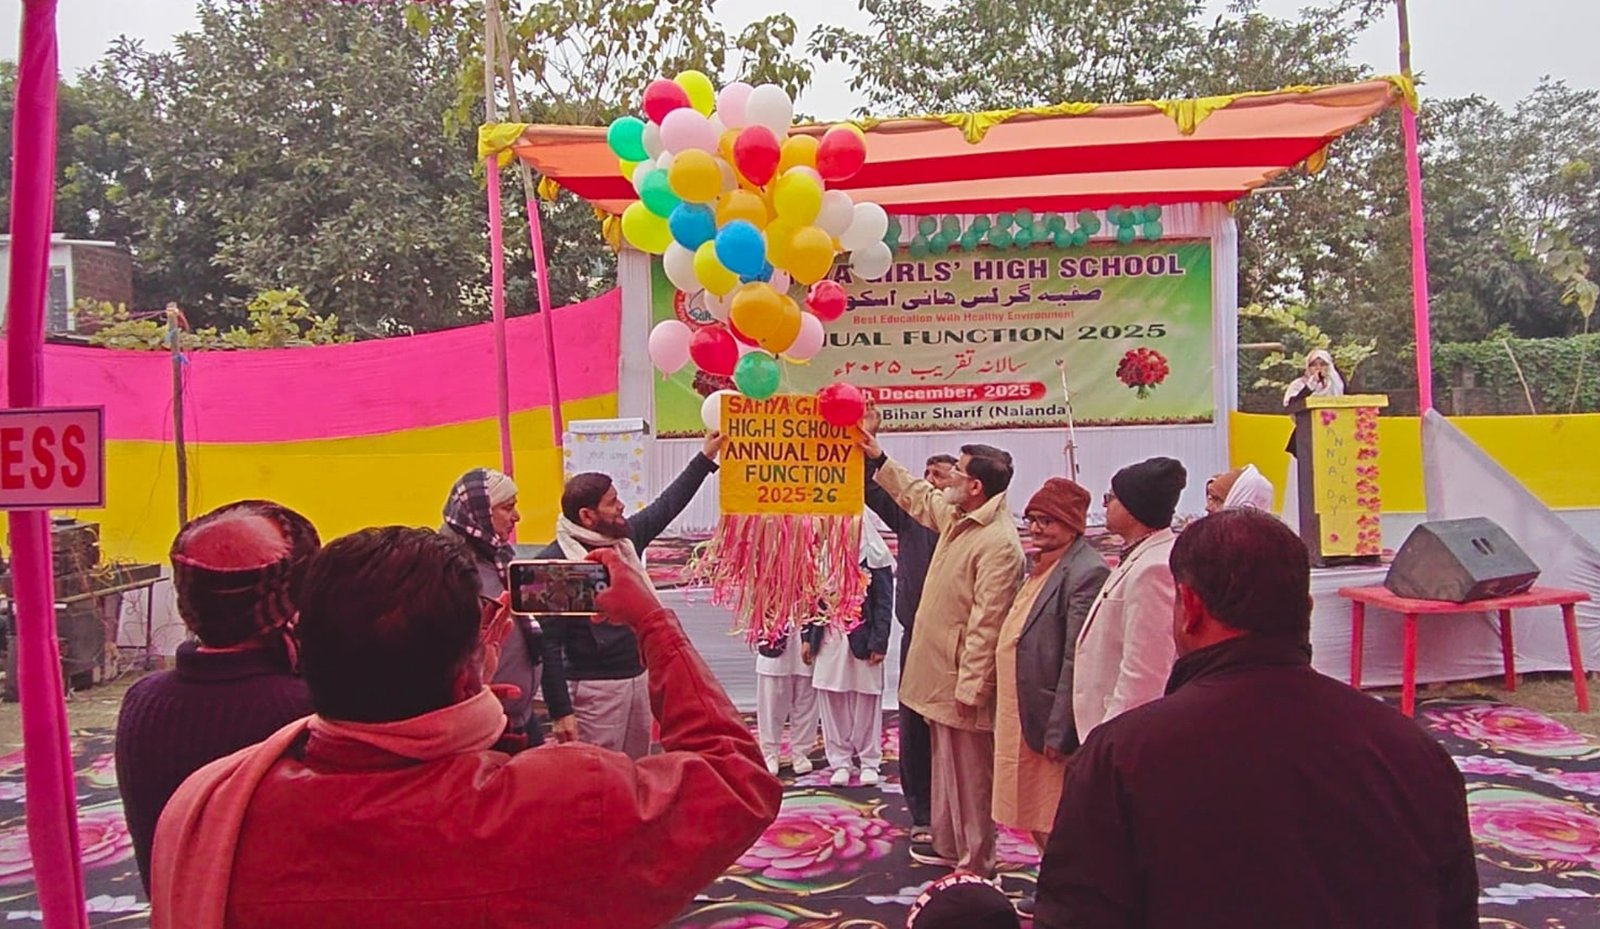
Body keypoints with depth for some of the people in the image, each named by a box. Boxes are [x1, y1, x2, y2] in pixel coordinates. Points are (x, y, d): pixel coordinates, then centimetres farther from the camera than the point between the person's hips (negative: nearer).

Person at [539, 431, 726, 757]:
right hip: (595, 689, -8)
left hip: (639, 677, 8)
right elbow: (548, 642, -18)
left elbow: (666, 506, 16)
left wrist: (705, 459, 15)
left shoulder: (625, 537, 4)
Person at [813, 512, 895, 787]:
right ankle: (839, 761, 16)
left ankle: (869, 761, 15)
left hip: (863, 637, -3)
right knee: (832, 701, 5)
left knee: (866, 700, 3)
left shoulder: (874, 555, -3)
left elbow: (884, 601, -5)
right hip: (830, 637, 4)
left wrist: (878, 641, -11)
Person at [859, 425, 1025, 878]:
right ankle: (947, 844, 37)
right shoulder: (956, 516, 5)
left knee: (970, 774, 4)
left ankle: (976, 866, 17)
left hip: (963, 679, -10)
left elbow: (986, 624, -25)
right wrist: (879, 459, 27)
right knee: (945, 765, 22)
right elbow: (918, 497, 27)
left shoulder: (999, 543, -23)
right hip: (940, 672, 10)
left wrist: (969, 686, -23)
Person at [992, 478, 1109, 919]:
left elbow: (1076, 659, -22)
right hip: (1023, 716, 9)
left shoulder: (1086, 572, -18)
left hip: (1049, 718, -9)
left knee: (1056, 823, 4)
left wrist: (1058, 731, -22)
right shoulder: (1043, 566, 13)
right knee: (1038, 818, 18)